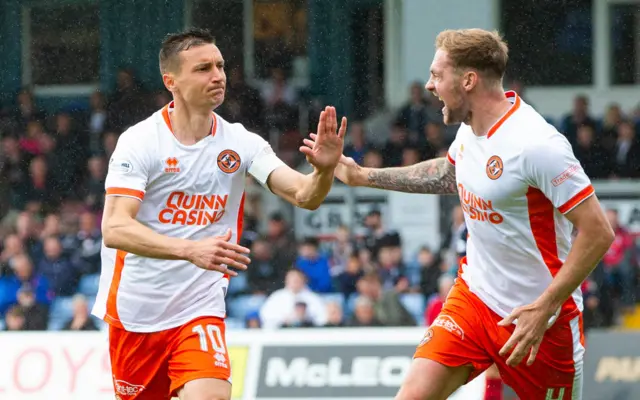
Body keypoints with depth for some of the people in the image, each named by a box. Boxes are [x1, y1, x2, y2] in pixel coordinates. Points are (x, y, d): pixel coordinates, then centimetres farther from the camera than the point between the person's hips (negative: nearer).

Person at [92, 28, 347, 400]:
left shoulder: (240, 143, -1)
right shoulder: (141, 141, -11)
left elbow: (304, 195, -10)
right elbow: (114, 229, -22)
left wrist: (324, 169, -34)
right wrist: (191, 249, -36)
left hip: (200, 310, 1)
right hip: (134, 311, -1)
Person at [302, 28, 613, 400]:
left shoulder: (537, 145, -23)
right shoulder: (470, 128, 2)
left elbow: (598, 232, -23)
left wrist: (543, 309, -25)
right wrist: (363, 175, 28)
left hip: (536, 315, -7)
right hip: (474, 296, 7)